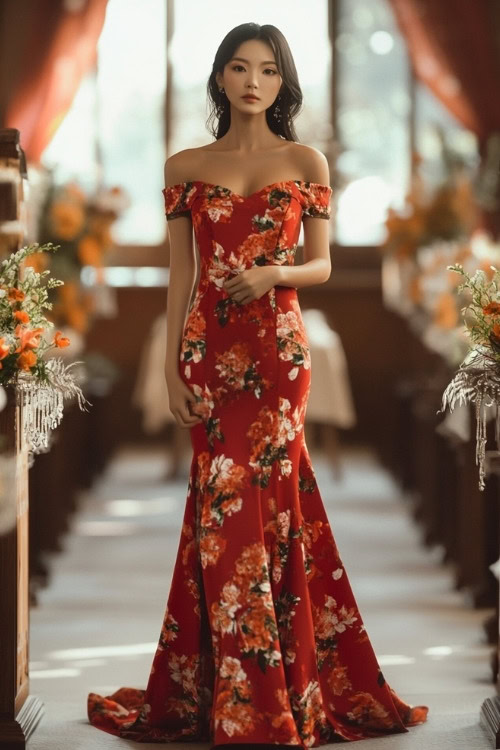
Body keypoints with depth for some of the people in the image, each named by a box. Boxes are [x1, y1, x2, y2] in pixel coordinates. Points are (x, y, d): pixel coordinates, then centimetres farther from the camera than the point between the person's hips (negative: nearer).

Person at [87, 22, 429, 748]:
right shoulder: (186, 167, 8)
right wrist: (171, 369, 0)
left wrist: (275, 274, -15)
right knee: (230, 503, 1)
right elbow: (179, 275, 7)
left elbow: (322, 265, 7)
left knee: (238, 502, -1)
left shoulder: (306, 162, 5)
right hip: (210, 346, 1)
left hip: (278, 346, -1)